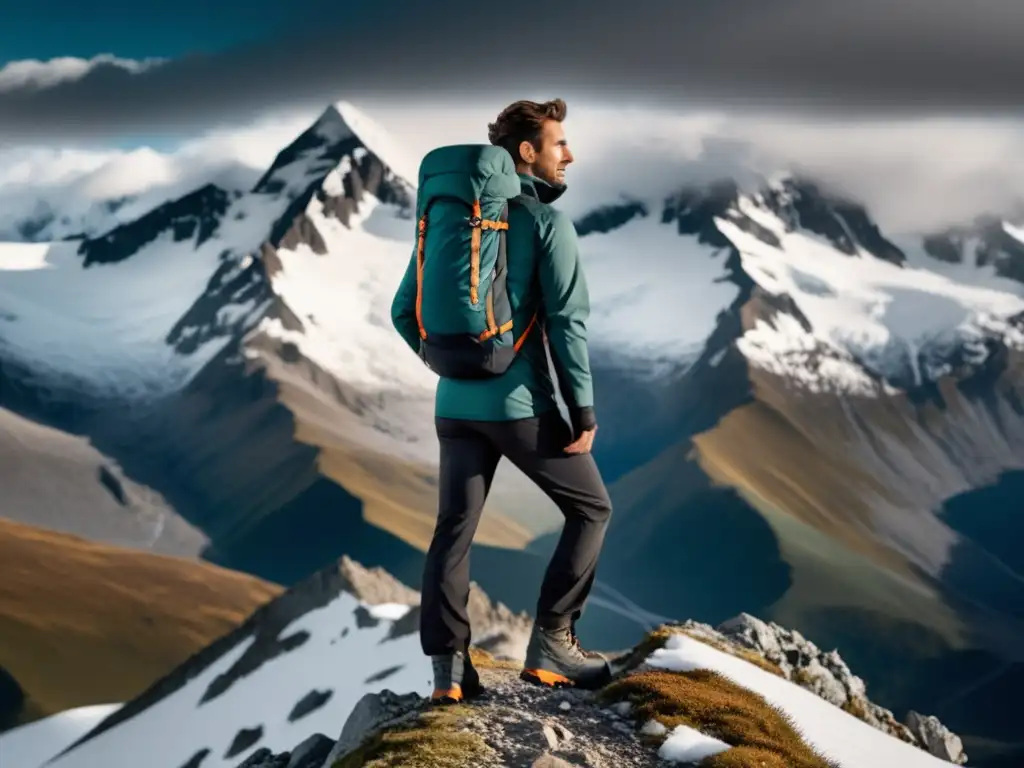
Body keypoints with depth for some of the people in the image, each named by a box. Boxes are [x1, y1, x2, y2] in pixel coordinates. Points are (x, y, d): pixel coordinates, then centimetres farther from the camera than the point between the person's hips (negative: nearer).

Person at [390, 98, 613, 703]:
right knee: (591, 509, 12)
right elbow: (568, 322, -15)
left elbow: (405, 311, 12)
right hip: (522, 404, -5)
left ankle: (449, 666, 6)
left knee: (454, 532, 11)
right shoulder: (547, 220, -9)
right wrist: (584, 411, -10)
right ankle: (552, 643, 8)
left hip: (455, 405, 6)